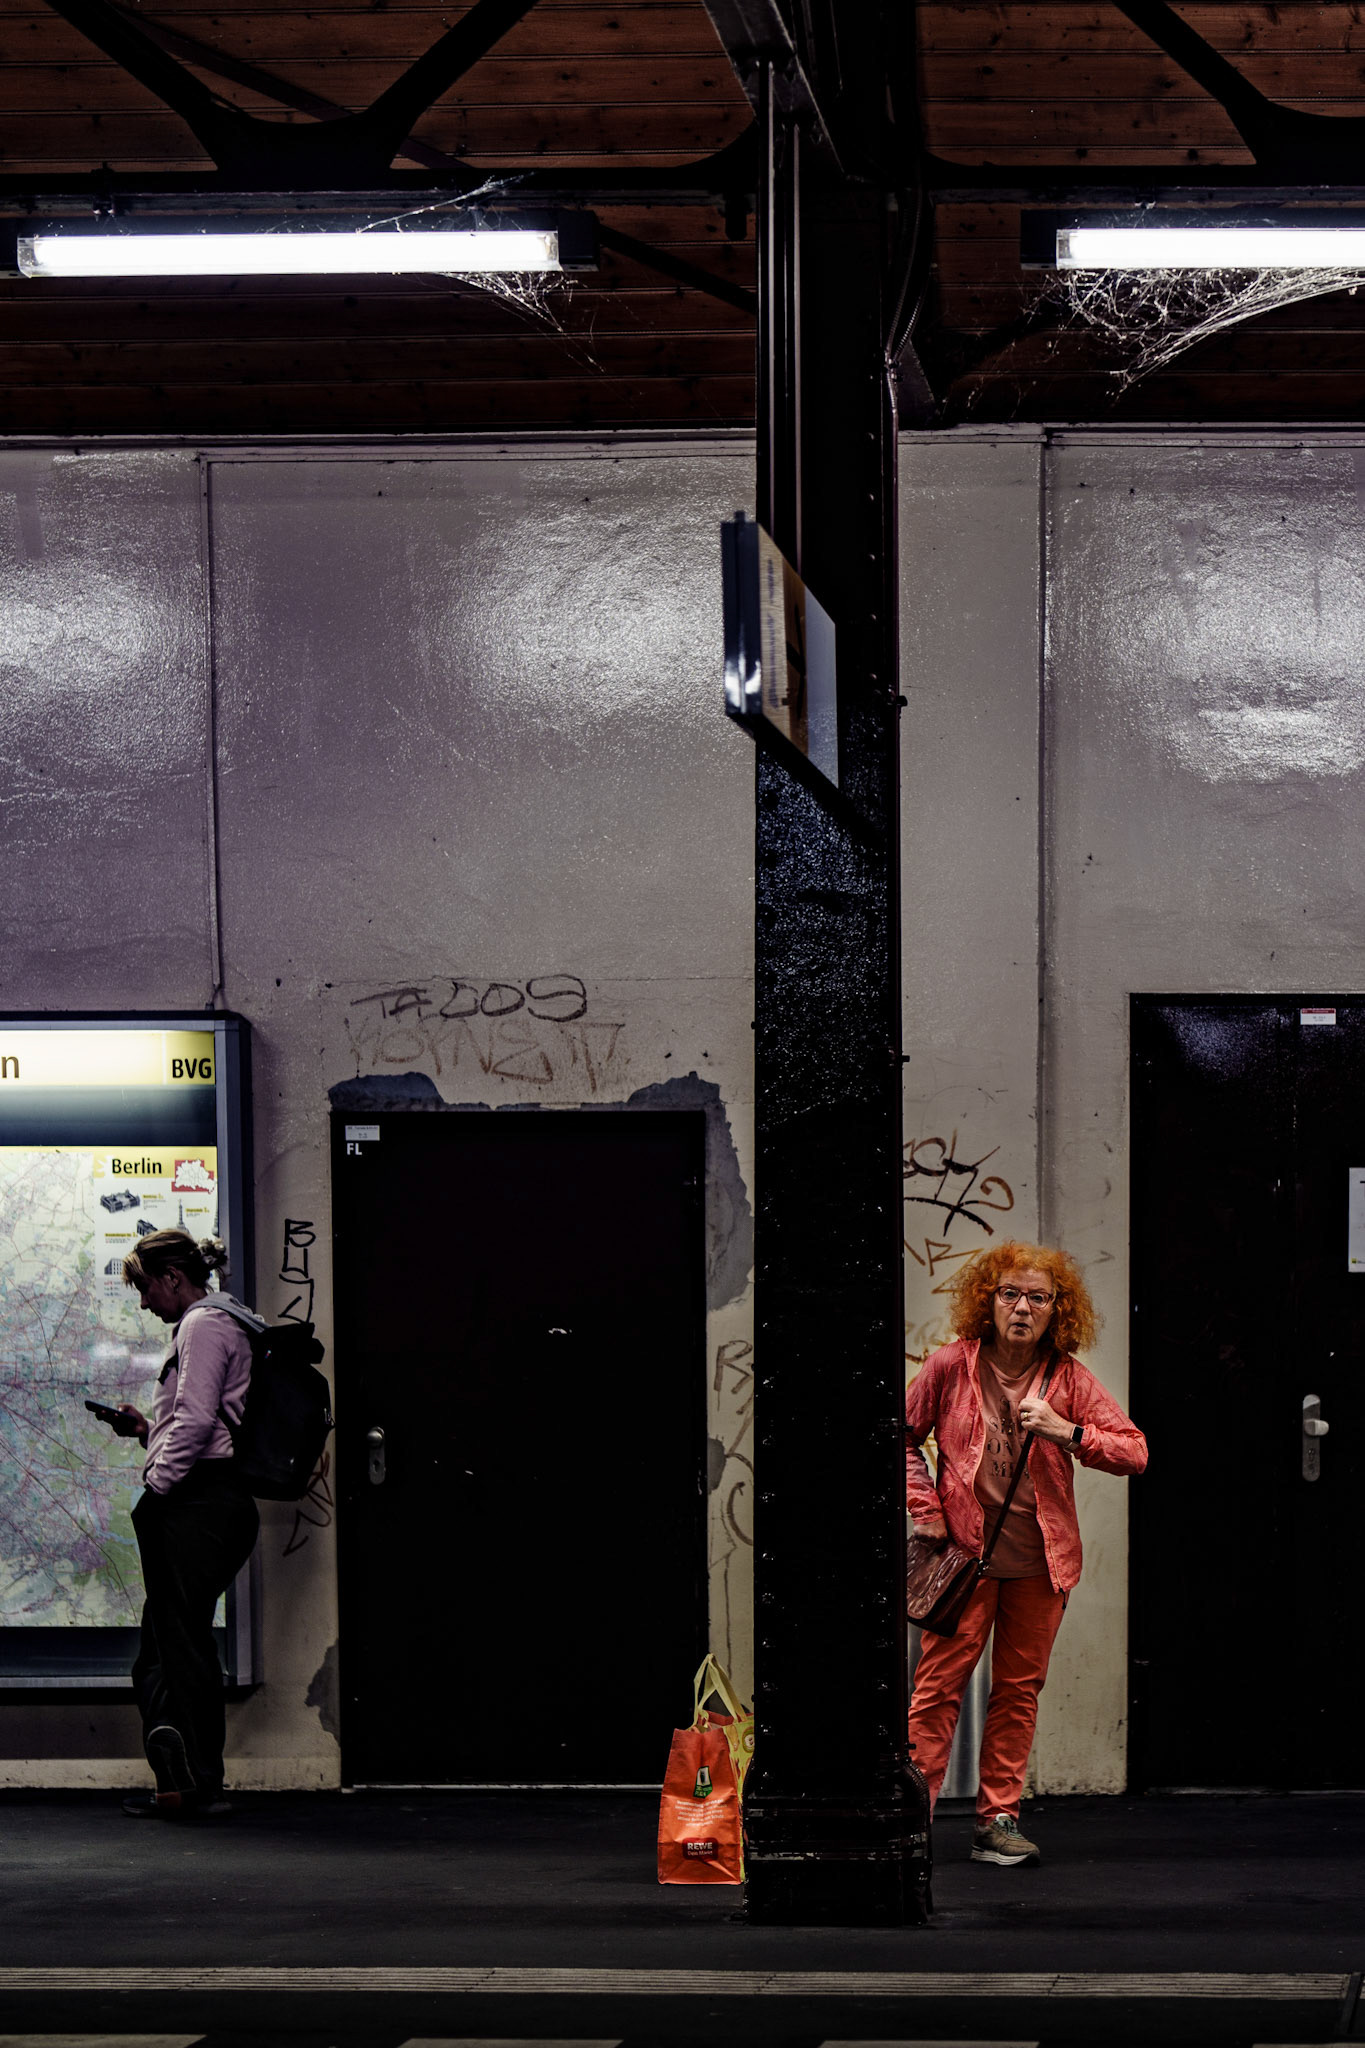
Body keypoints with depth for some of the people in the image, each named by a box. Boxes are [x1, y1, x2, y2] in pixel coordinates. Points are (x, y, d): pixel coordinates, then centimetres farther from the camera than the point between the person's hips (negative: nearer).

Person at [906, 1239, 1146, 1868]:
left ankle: (997, 1821, 14)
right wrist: (925, 1508, 1)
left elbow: (1134, 1452, -2)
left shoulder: (1069, 1379, 1)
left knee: (1019, 1688, 7)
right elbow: (903, 1435, 11)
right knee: (939, 1685, -7)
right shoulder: (952, 1366, -2)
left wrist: (1067, 1432, -16)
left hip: (1039, 1557, 3)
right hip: (965, 1550, -2)